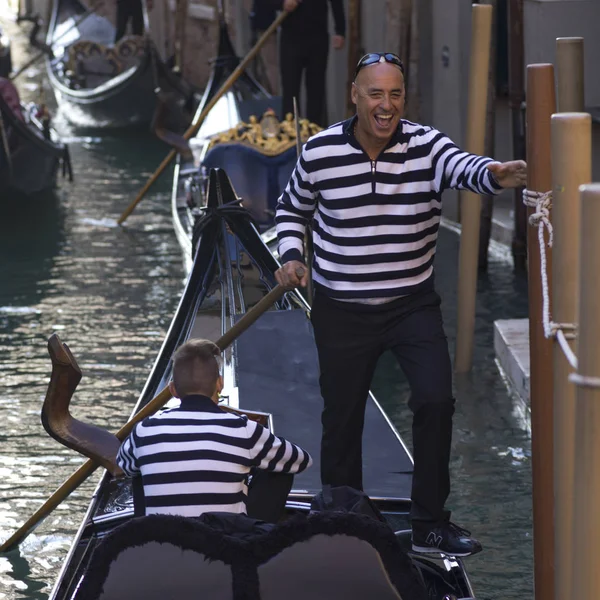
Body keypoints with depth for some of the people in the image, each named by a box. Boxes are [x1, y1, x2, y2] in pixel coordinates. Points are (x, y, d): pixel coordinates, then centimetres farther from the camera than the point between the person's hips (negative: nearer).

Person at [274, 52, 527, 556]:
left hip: (414, 304, 0)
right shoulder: (319, 153, -8)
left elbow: (463, 168, -35)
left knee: (435, 400, -15)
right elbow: (292, 209, 11)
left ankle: (429, 523, 1)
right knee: (342, 419, 9)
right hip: (342, 311, 1)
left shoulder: (426, 146, -12)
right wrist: (291, 258, -7)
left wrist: (495, 176, -58)